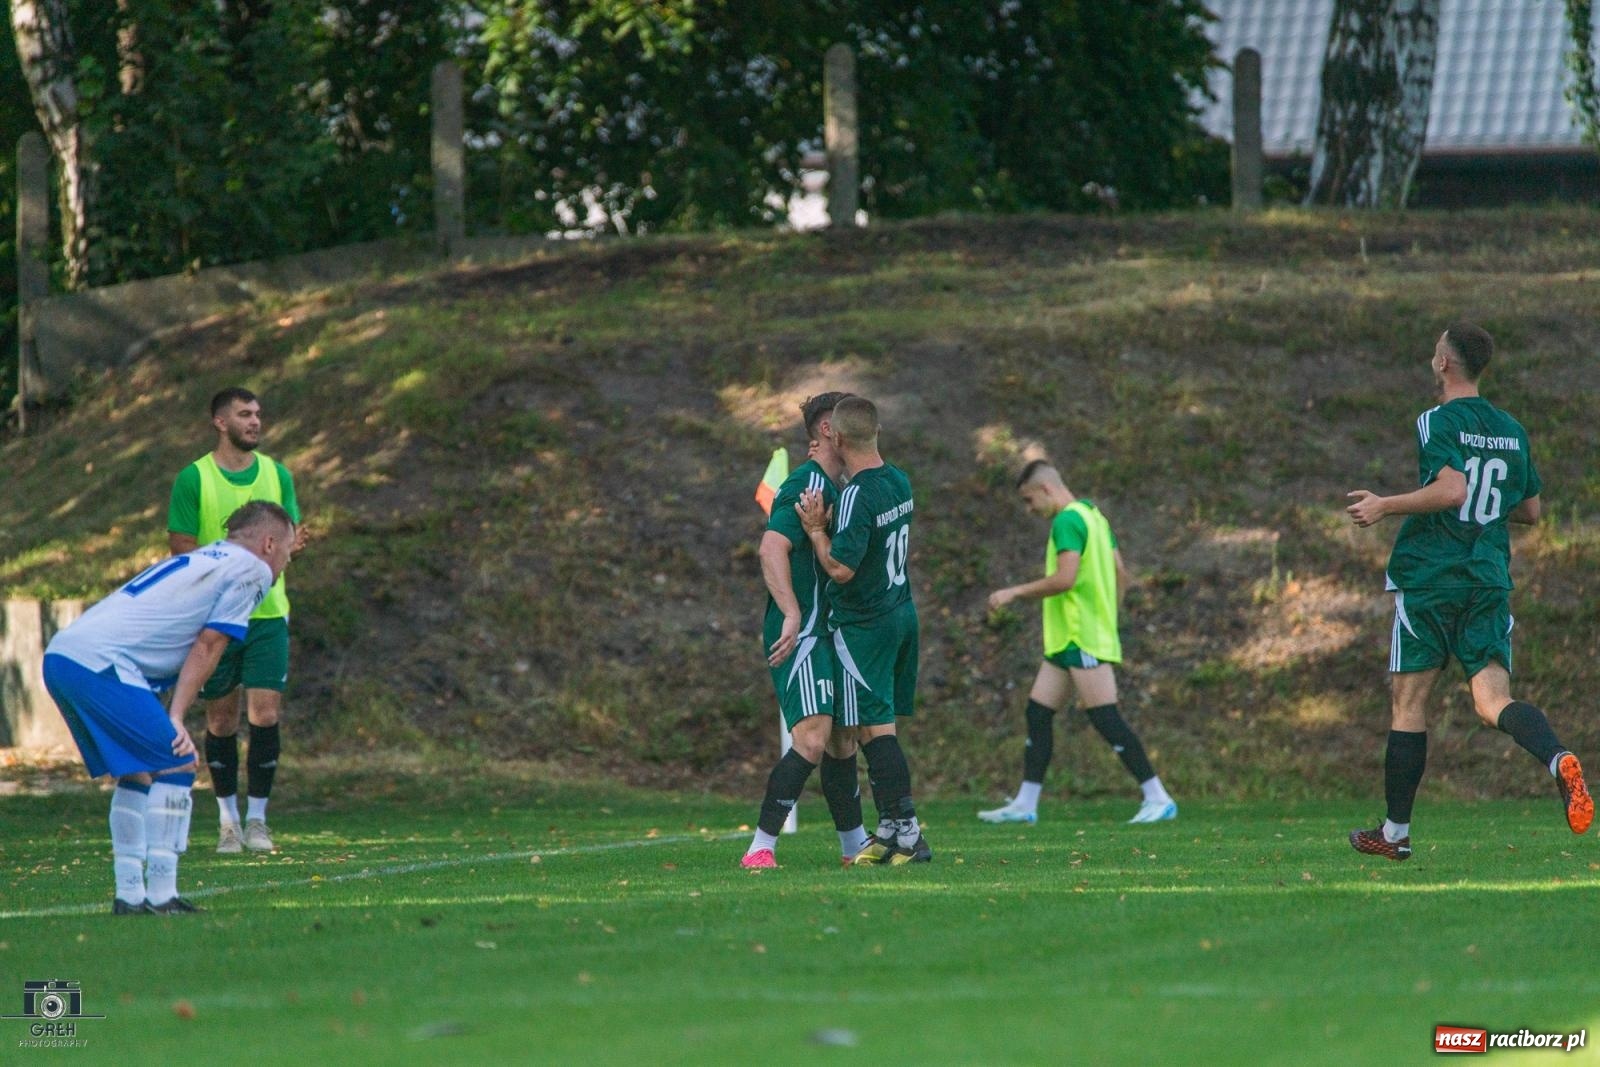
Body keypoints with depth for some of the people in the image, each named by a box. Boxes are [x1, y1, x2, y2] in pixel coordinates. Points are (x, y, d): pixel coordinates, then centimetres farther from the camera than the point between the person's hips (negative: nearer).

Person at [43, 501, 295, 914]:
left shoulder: (199, 560, 29)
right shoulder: (251, 570, 4)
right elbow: (207, 647, -2)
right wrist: (175, 718, -4)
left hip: (60, 654, 9)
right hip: (100, 663, -9)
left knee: (137, 772, 18)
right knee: (176, 766, -5)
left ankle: (129, 895, 16)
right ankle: (160, 896, -9)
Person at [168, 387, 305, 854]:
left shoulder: (276, 474, 7)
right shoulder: (194, 479, -4)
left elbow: (288, 534, 10)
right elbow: (182, 548, -4)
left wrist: (290, 544, -14)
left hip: (268, 614, 2)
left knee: (265, 715, -6)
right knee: (221, 720, 4)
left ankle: (257, 819, 4)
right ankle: (228, 820, 16)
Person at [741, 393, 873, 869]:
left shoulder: (833, 487, 17)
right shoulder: (806, 485, -14)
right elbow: (772, 548, -25)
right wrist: (792, 615, -31)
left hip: (826, 633, 10)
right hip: (801, 634, -10)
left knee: (842, 740, 14)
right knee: (813, 738, -18)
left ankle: (856, 846, 24)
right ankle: (761, 847, -15)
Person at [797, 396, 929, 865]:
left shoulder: (857, 495, -21)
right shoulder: (899, 482, 6)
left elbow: (841, 567, -24)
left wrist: (815, 528, -10)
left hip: (864, 625, -9)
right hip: (902, 612, 9)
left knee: (875, 729, -7)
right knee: (879, 729, 15)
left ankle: (908, 832, -10)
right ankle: (889, 829, 18)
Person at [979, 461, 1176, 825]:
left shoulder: (1068, 521, -13)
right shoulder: (1093, 516, 17)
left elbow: (1065, 579, -22)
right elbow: (1121, 574, 20)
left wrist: (1014, 593, -13)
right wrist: (1107, 615, 25)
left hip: (1083, 642, -11)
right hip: (1067, 641, 11)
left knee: (1106, 719, -11)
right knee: (1038, 712, 10)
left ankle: (1158, 799, -10)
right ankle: (1025, 805, 12)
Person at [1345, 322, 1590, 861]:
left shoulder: (1437, 422, -8)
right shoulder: (1511, 431, 12)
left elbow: (1452, 489, -23)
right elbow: (1531, 510, 19)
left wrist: (1384, 506, -14)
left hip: (1429, 578, -5)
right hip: (1490, 582, 5)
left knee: (1408, 703, 5)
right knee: (1494, 699, -4)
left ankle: (1395, 831, 10)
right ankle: (1559, 759, -34)